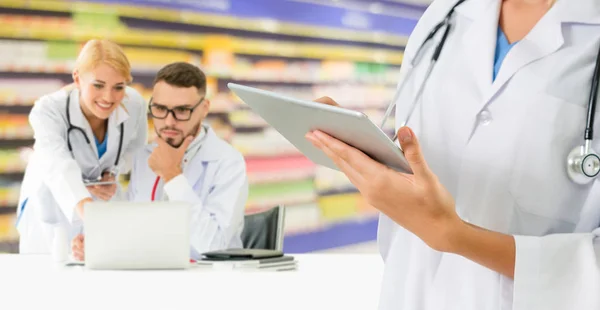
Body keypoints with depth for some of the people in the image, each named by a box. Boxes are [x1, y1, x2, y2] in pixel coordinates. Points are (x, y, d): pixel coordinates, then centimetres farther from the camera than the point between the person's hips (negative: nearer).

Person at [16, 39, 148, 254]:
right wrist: (84, 206, -69)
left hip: (102, 201, 3)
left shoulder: (134, 105, -20)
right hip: (52, 206, -3)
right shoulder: (48, 110, -31)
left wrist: (112, 173, -17)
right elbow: (59, 166, -51)